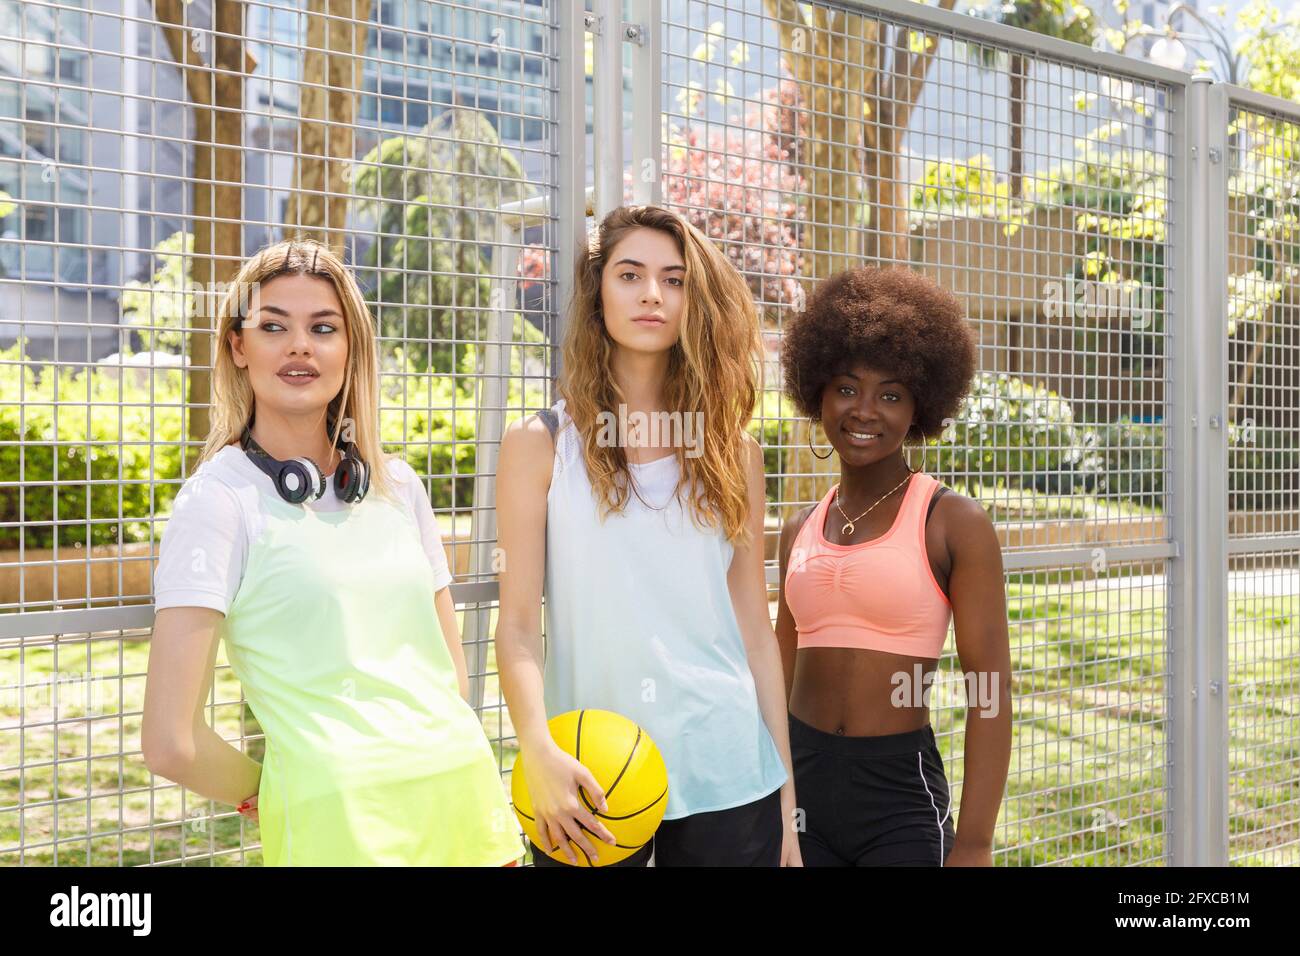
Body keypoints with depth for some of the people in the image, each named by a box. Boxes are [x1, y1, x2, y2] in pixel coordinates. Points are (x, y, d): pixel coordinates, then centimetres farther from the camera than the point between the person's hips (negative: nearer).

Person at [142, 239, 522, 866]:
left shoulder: (397, 485, 8)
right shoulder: (221, 497, -8)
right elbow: (170, 743, -13)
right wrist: (273, 795, 1)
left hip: (463, 790, 5)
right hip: (337, 819, -5)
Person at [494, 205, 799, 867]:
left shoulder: (732, 451, 7)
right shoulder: (541, 445, 0)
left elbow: (755, 629, 7)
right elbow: (518, 625, -5)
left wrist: (786, 798, 6)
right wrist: (539, 752, -21)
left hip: (727, 775, 2)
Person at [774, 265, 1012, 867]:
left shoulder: (954, 524, -7)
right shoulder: (800, 530, 7)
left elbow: (990, 694, -10)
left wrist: (974, 844, -13)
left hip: (900, 793, -4)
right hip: (800, 780, 4)